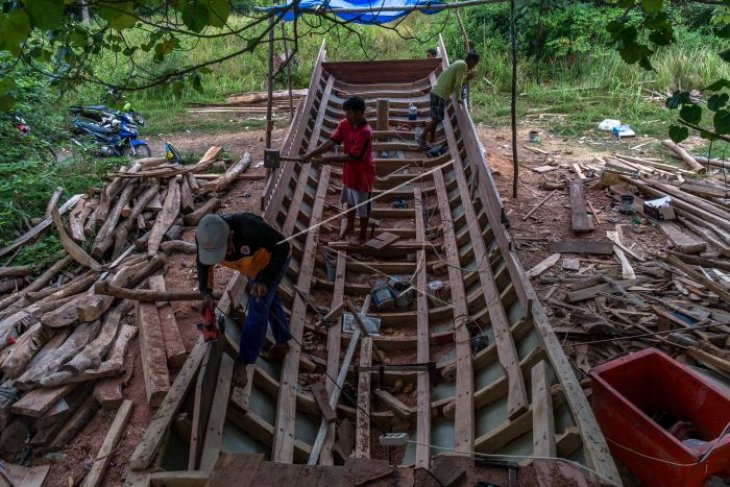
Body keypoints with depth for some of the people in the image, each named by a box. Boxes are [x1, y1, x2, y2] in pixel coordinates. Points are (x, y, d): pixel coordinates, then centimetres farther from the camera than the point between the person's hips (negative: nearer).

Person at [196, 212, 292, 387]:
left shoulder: (250, 227, -46)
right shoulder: (204, 236, -29)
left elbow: (282, 247, -31)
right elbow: (203, 264, -9)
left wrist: (264, 280, -37)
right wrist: (206, 293, -23)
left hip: (274, 258, -6)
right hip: (252, 261, 6)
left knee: (258, 305, -12)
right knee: (268, 299, 20)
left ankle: (242, 363, -2)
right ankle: (282, 342, 41)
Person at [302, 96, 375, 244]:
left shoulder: (365, 132, -29)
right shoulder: (344, 125, -7)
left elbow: (351, 157, -29)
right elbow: (330, 142, -10)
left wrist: (327, 159, -26)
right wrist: (311, 154, -22)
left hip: (362, 174, -7)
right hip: (349, 172, 7)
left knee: (363, 206, 11)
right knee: (350, 201, 26)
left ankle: (363, 234, 31)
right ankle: (349, 226, 48)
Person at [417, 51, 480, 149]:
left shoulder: (459, 63, 18)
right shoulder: (463, 65, -9)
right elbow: (457, 84, -11)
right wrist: (458, 99, 0)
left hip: (436, 92, 10)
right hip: (440, 94, -10)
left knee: (436, 118, 12)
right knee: (436, 119, -9)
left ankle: (432, 140, 17)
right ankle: (422, 137, -10)